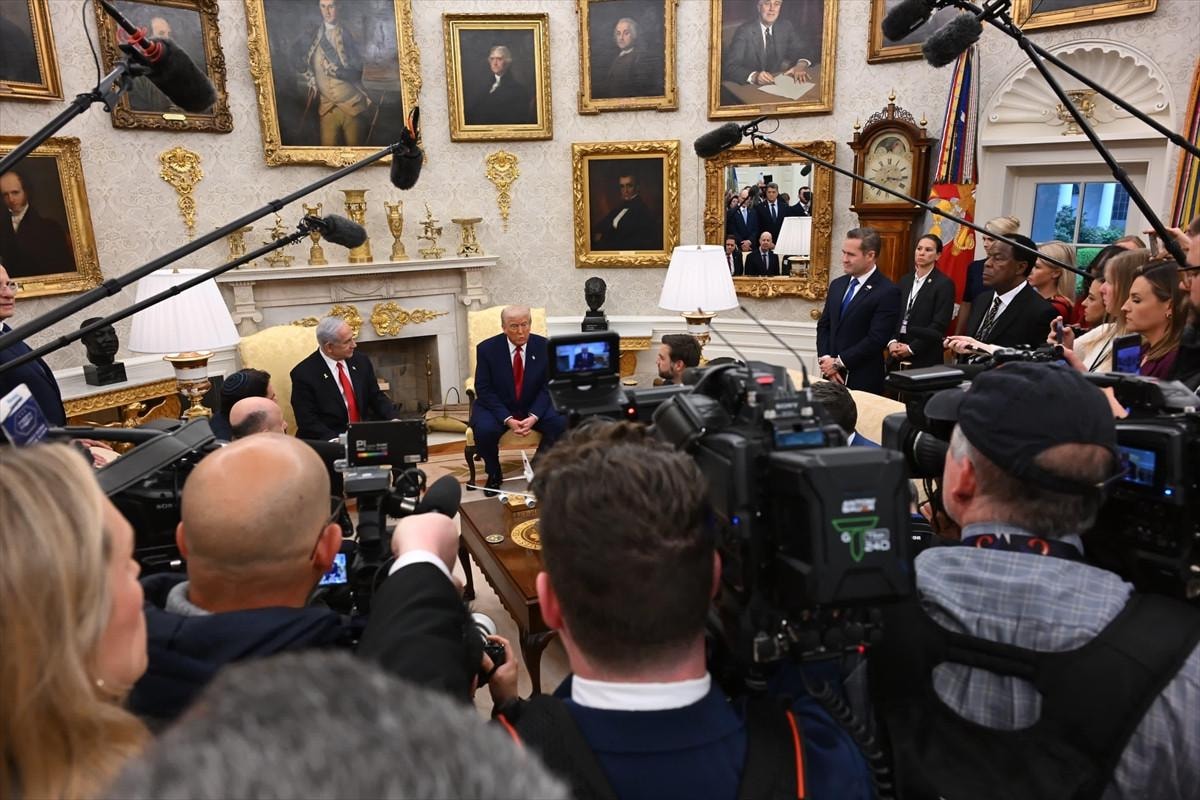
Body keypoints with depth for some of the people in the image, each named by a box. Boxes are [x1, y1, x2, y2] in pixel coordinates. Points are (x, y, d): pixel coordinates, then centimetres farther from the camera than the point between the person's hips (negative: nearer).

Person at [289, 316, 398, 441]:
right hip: (327, 444, -5)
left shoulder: (361, 362, 7)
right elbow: (307, 420, -10)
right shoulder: (304, 373, -8)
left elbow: (377, 397, 15)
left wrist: (393, 420, -4)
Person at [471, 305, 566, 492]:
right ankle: (493, 473, 0)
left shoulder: (544, 346, -6)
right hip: (497, 407, -2)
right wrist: (507, 419, -23)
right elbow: (484, 390, -11)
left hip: (534, 407, 2)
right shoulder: (486, 348, -11)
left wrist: (533, 416, -20)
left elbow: (548, 387, -4)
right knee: (484, 430, -32)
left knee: (562, 423, -24)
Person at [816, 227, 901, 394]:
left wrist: (839, 362, -14)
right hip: (832, 375, 6)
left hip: (863, 380, -5)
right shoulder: (837, 285, 10)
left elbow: (876, 339, -17)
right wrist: (824, 359, -5)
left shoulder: (887, 292, -12)